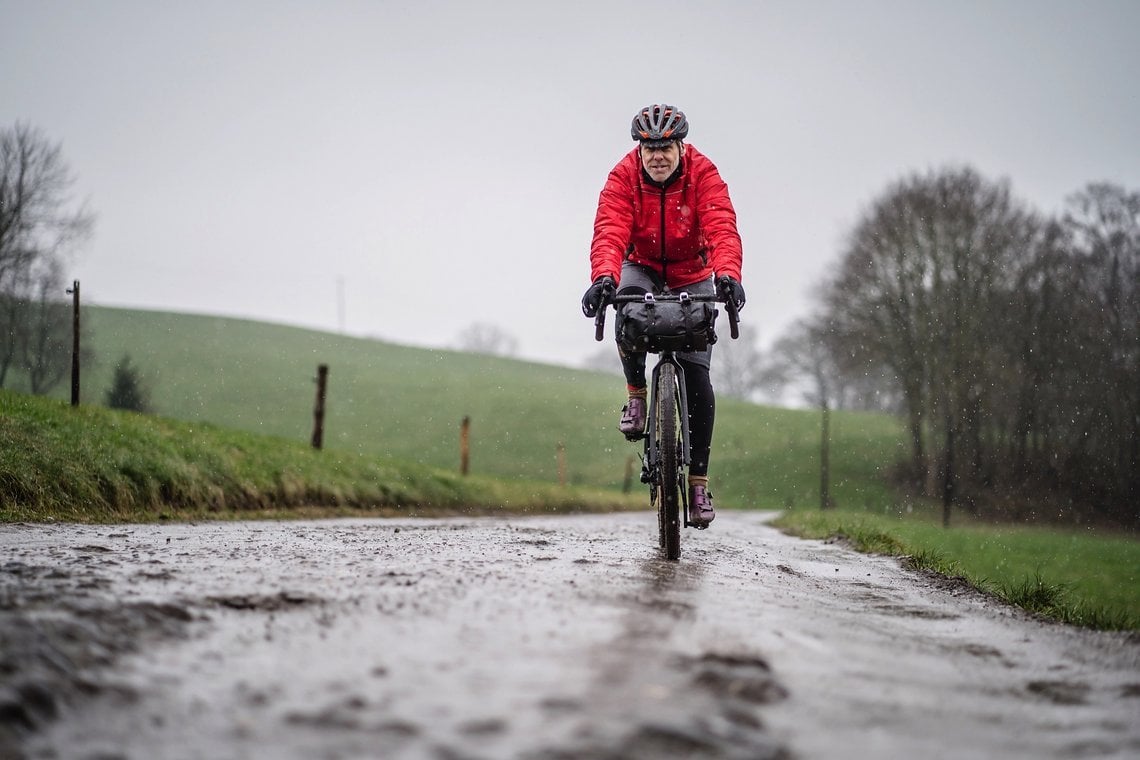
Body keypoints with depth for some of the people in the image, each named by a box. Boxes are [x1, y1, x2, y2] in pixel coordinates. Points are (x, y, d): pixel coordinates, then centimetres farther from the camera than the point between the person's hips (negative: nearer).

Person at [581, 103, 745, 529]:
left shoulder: (704, 175, -23)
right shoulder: (623, 177, -21)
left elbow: (722, 229, -36)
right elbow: (609, 231, -34)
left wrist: (727, 275, -55)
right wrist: (603, 277, -54)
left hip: (693, 274, -1)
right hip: (642, 266, 1)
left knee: (696, 374, -11)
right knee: (627, 303, -37)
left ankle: (698, 480, -3)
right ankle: (636, 396, -14)